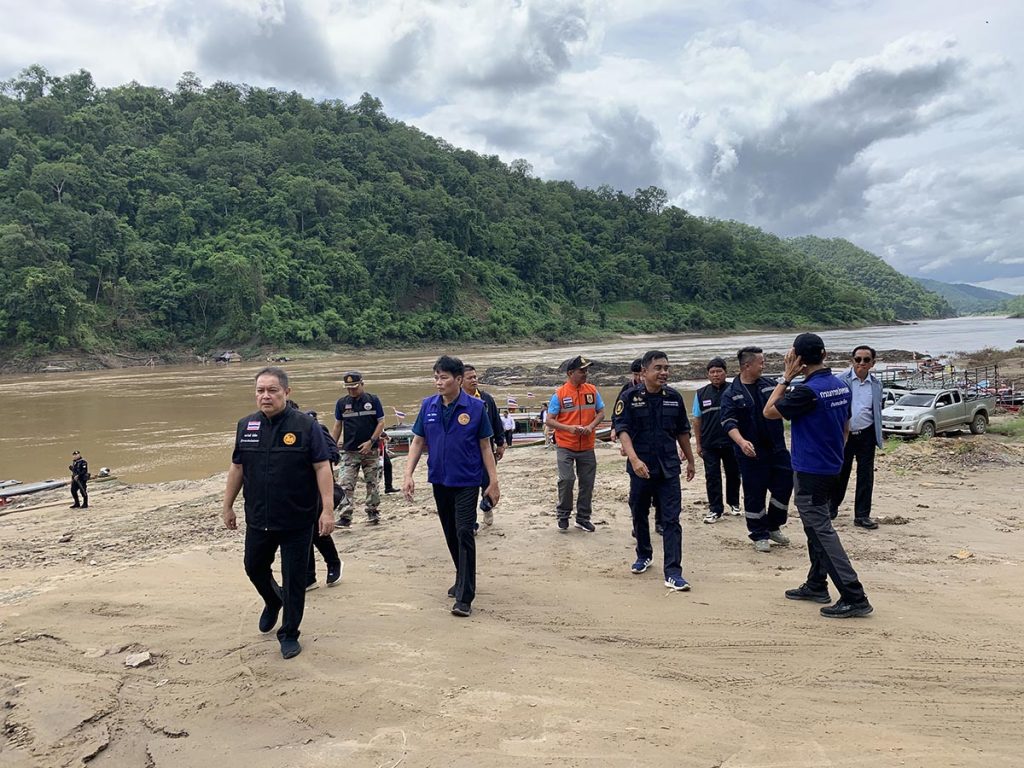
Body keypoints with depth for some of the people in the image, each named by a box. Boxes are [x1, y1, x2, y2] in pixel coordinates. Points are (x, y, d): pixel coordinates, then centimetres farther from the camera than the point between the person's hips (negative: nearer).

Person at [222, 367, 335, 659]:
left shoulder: (305, 426, -11)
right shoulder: (246, 425, 3)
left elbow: (322, 468, -13)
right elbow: (237, 468, 11)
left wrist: (327, 509, -18)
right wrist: (227, 506, 13)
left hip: (297, 522, -4)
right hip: (258, 519, 5)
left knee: (294, 578, 6)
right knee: (254, 567, 19)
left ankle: (289, 634, 24)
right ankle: (273, 602, 50)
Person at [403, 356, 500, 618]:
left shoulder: (475, 407, -9)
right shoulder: (428, 406, -1)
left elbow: (485, 446, -3)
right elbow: (417, 442, 6)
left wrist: (493, 482, -5)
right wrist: (408, 475, -3)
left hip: (467, 481, -4)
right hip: (439, 480, 4)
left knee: (464, 534, -8)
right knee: (451, 535, 15)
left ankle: (464, 598, -4)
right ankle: (463, 579, 34)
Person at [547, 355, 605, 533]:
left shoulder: (592, 390, 3)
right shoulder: (559, 394, -7)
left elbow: (600, 413, 9)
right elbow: (550, 420, -5)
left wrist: (591, 426, -10)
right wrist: (569, 428, -19)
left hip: (587, 447, 4)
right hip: (565, 446, -3)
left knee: (587, 482, 8)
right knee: (567, 479, -13)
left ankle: (583, 518, 23)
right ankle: (563, 515, 9)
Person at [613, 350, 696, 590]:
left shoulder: (674, 397, 3)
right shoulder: (630, 397, -7)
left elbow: (682, 432, 13)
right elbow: (622, 430, -13)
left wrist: (690, 460, 19)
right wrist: (634, 459, -26)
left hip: (669, 467, 1)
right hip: (641, 467, -1)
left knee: (671, 519, -4)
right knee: (639, 514, 15)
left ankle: (673, 572, -3)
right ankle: (644, 556, 37)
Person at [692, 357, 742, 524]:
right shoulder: (701, 394, 3)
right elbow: (697, 420, 7)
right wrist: (698, 444, 5)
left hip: (731, 442, -1)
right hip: (709, 444, 1)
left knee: (733, 474, 12)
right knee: (712, 477, 2)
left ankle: (733, 503, 31)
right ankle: (715, 509, 10)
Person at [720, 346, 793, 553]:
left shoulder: (769, 384, 6)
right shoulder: (731, 394, -8)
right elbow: (728, 422, -16)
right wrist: (741, 441, -32)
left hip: (777, 449, 5)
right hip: (751, 453, -5)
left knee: (784, 486, 9)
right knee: (754, 494, 3)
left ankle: (773, 527, 30)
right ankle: (759, 535, 18)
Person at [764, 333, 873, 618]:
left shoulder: (807, 391, -22)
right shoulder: (842, 386, 4)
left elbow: (769, 411, -12)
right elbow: (846, 429, 14)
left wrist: (787, 377, -10)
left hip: (810, 473, -9)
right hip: (832, 469, 9)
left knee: (821, 532, -4)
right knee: (817, 527, 20)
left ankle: (854, 597, -5)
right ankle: (816, 586, 30)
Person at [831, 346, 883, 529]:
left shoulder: (876, 384, 5)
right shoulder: (841, 380, -7)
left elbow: (877, 410, 12)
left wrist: (878, 436, 10)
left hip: (866, 435, 3)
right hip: (844, 434, -2)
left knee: (866, 476, 4)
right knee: (840, 473, 10)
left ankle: (862, 515, 13)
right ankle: (832, 508, 29)